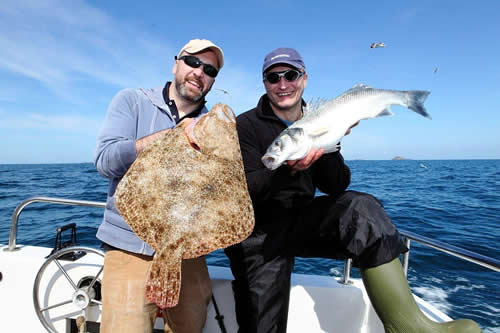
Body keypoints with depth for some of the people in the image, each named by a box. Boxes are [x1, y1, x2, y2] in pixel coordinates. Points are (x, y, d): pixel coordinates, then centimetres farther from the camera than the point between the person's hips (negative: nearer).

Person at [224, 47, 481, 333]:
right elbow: (247, 189, -16)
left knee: (360, 207, -26)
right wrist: (289, 170, -33)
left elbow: (335, 187, -1)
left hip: (303, 220, 3)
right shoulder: (247, 125, -5)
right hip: (259, 229, -2)